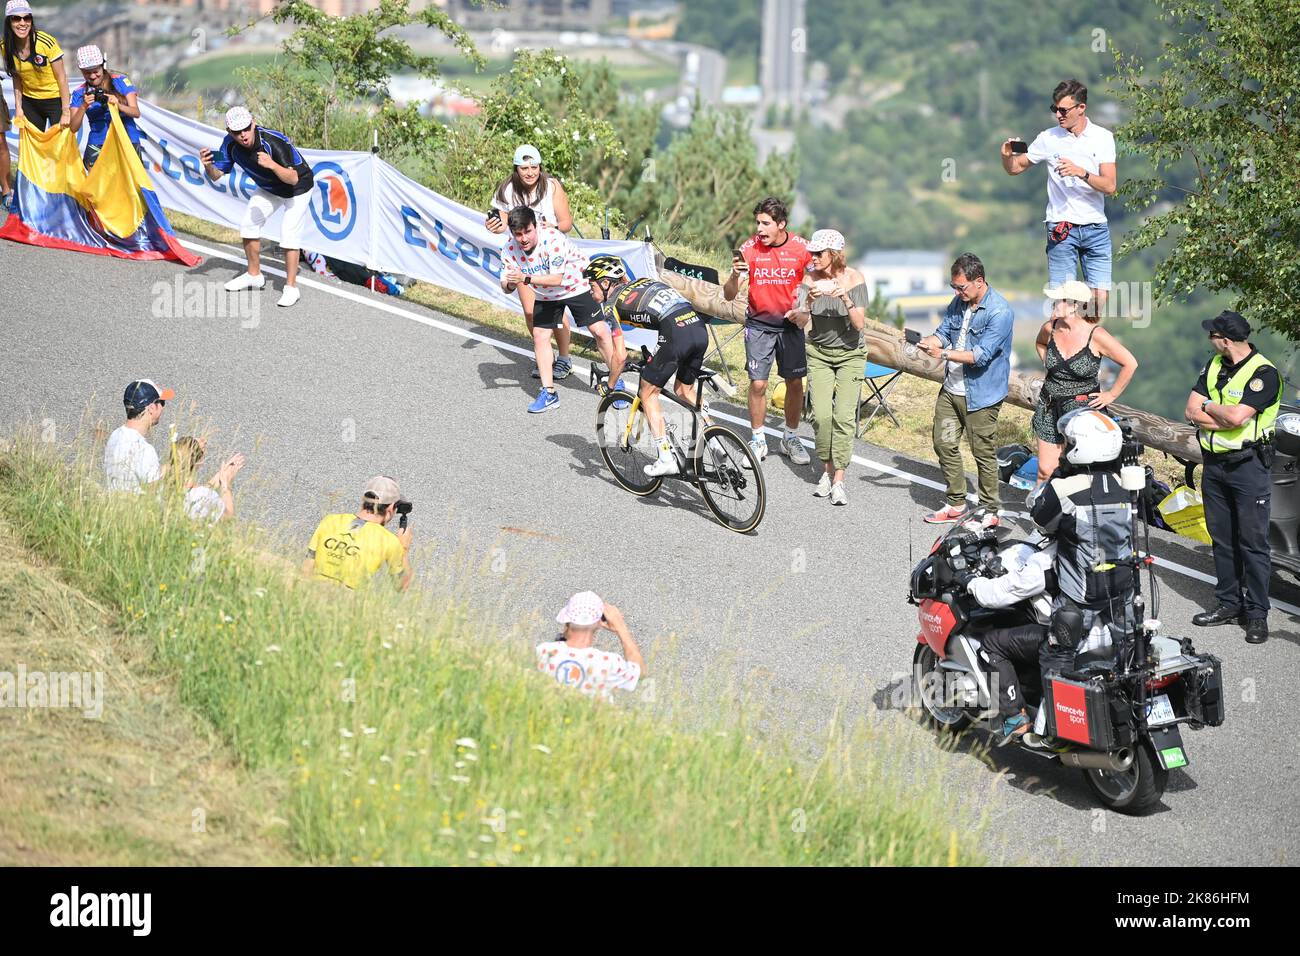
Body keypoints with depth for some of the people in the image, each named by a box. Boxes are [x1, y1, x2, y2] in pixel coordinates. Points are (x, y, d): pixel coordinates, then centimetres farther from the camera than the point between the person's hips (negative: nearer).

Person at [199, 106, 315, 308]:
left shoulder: (274, 141, -38)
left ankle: (291, 288, -8)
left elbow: (293, 178, -41)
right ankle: (254, 275, 28)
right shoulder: (231, 144, -20)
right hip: (269, 189, 7)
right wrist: (208, 165, -34)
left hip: (298, 188, -7)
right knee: (248, 225, 8)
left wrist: (273, 165, -59)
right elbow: (216, 176, -12)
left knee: (289, 234, -18)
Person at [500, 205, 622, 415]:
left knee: (600, 331, -6)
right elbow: (506, 286, -18)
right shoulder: (510, 249, -21)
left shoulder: (552, 238, -35)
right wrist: (509, 284, -42)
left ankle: (615, 383, 10)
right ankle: (548, 393, 4)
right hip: (545, 295, 4)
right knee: (539, 336, -5)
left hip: (575, 285, -4)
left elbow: (557, 278, -38)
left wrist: (526, 279, -49)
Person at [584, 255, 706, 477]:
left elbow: (620, 356, 6)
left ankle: (666, 458, 6)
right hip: (700, 328, 7)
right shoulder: (643, 282, 31)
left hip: (675, 333, -7)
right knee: (684, 391, 28)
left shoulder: (612, 303, 10)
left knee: (648, 393, 11)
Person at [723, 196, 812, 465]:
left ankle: (791, 437, 23)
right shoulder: (749, 249, -13)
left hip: (790, 323, 1)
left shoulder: (801, 248, -11)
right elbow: (729, 296, -13)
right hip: (758, 325, -1)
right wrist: (735, 275, -33)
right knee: (758, 384, -3)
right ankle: (758, 441, 12)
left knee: (794, 382, 5)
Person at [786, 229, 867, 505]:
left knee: (844, 416, -11)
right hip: (819, 353, 2)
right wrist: (810, 301, -31)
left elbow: (859, 324, -16)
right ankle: (827, 471, 11)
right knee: (821, 415, -9)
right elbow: (802, 323, -12)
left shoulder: (854, 279, -13)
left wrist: (846, 299, -32)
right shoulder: (810, 279, -7)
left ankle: (838, 481, -7)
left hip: (850, 354, -2)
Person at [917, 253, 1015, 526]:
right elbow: (944, 332, 8)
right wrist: (930, 341, -14)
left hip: (981, 396, -8)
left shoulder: (999, 312, -19)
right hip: (951, 389, 8)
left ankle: (990, 512, 12)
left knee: (984, 453, 0)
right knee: (944, 444, 13)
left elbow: (982, 355, -24)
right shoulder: (959, 303, 7)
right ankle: (956, 504, 26)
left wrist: (944, 354, -29)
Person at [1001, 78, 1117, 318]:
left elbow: (1109, 186, -8)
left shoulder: (1103, 138, 0)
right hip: (1061, 228, 0)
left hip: (1096, 228, 1)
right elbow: (1015, 169, 13)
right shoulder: (1049, 138, 2)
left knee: (1100, 298, -4)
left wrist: (1081, 172, -24)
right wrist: (1007, 155, -10)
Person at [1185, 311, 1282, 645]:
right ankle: (1229, 602, 21)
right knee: (1221, 538, 12)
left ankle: (1257, 612, -1)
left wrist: (1209, 407, -7)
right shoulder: (1214, 366, 9)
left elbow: (1237, 417, -26)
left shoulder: (1263, 373, -15)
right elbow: (1192, 411, 2)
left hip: (1248, 465, -7)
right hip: (1214, 464, 7)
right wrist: (1226, 418, -12)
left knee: (1253, 541, -5)